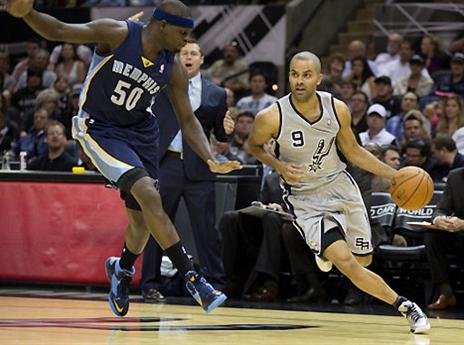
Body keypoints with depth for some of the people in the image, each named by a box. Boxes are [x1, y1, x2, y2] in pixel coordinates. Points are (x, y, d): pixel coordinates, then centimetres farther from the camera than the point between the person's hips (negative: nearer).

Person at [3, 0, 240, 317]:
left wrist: (211, 160, -12)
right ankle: (193, 280, -21)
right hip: (99, 129, -6)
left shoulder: (174, 69, -6)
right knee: (149, 196, -22)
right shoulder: (118, 34, -19)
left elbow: (188, 120, 2)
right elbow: (58, 31, -18)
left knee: (141, 217, 8)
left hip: (140, 133, 6)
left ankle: (122, 271, 41)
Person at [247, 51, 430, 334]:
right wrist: (280, 166, -19)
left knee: (363, 259, 14)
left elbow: (353, 150, 5)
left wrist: (396, 175, -1)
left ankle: (326, 248, 47)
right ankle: (405, 307, -7)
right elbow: (255, 146, 1)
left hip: (340, 185, 4)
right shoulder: (271, 118, -21)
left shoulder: (337, 109, -12)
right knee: (346, 263, -20)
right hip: (304, 198, -4)